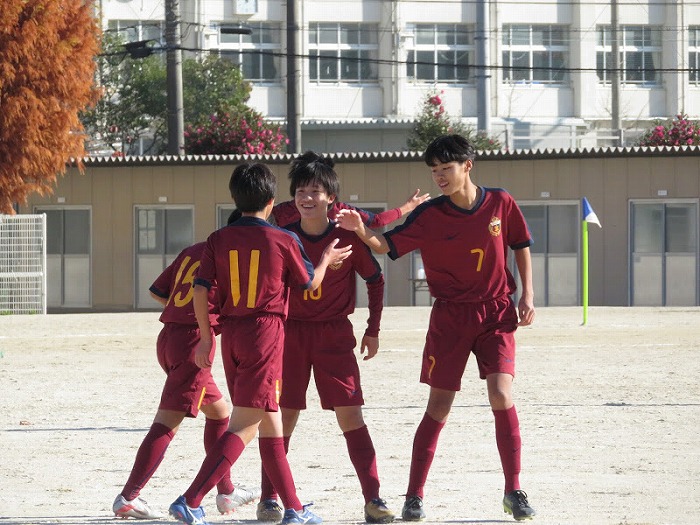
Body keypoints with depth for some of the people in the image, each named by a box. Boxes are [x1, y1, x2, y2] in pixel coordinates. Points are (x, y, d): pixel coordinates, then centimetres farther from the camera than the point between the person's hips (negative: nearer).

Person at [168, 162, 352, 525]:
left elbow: (200, 290, -2)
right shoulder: (284, 241, -4)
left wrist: (206, 338, 8)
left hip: (231, 334, 5)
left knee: (269, 424, 15)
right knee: (243, 425, -7)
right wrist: (326, 261, 30)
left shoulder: (218, 240, 3)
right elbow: (310, 283, 10)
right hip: (266, 332, -5)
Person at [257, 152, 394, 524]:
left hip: (335, 333, -1)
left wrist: (373, 330, 5)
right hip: (291, 332, 1)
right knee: (283, 416, 0)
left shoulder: (348, 237, -6)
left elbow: (375, 280, 7)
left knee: (350, 414, -8)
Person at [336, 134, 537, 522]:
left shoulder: (501, 204, -3)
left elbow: (521, 246, 10)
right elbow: (388, 245, -8)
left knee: (502, 396, -14)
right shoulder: (429, 215, -6)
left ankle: (513, 492, -2)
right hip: (449, 318, 0)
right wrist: (361, 231, -28)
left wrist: (527, 297, 3)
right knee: (438, 407, -2)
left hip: (496, 315, 0)